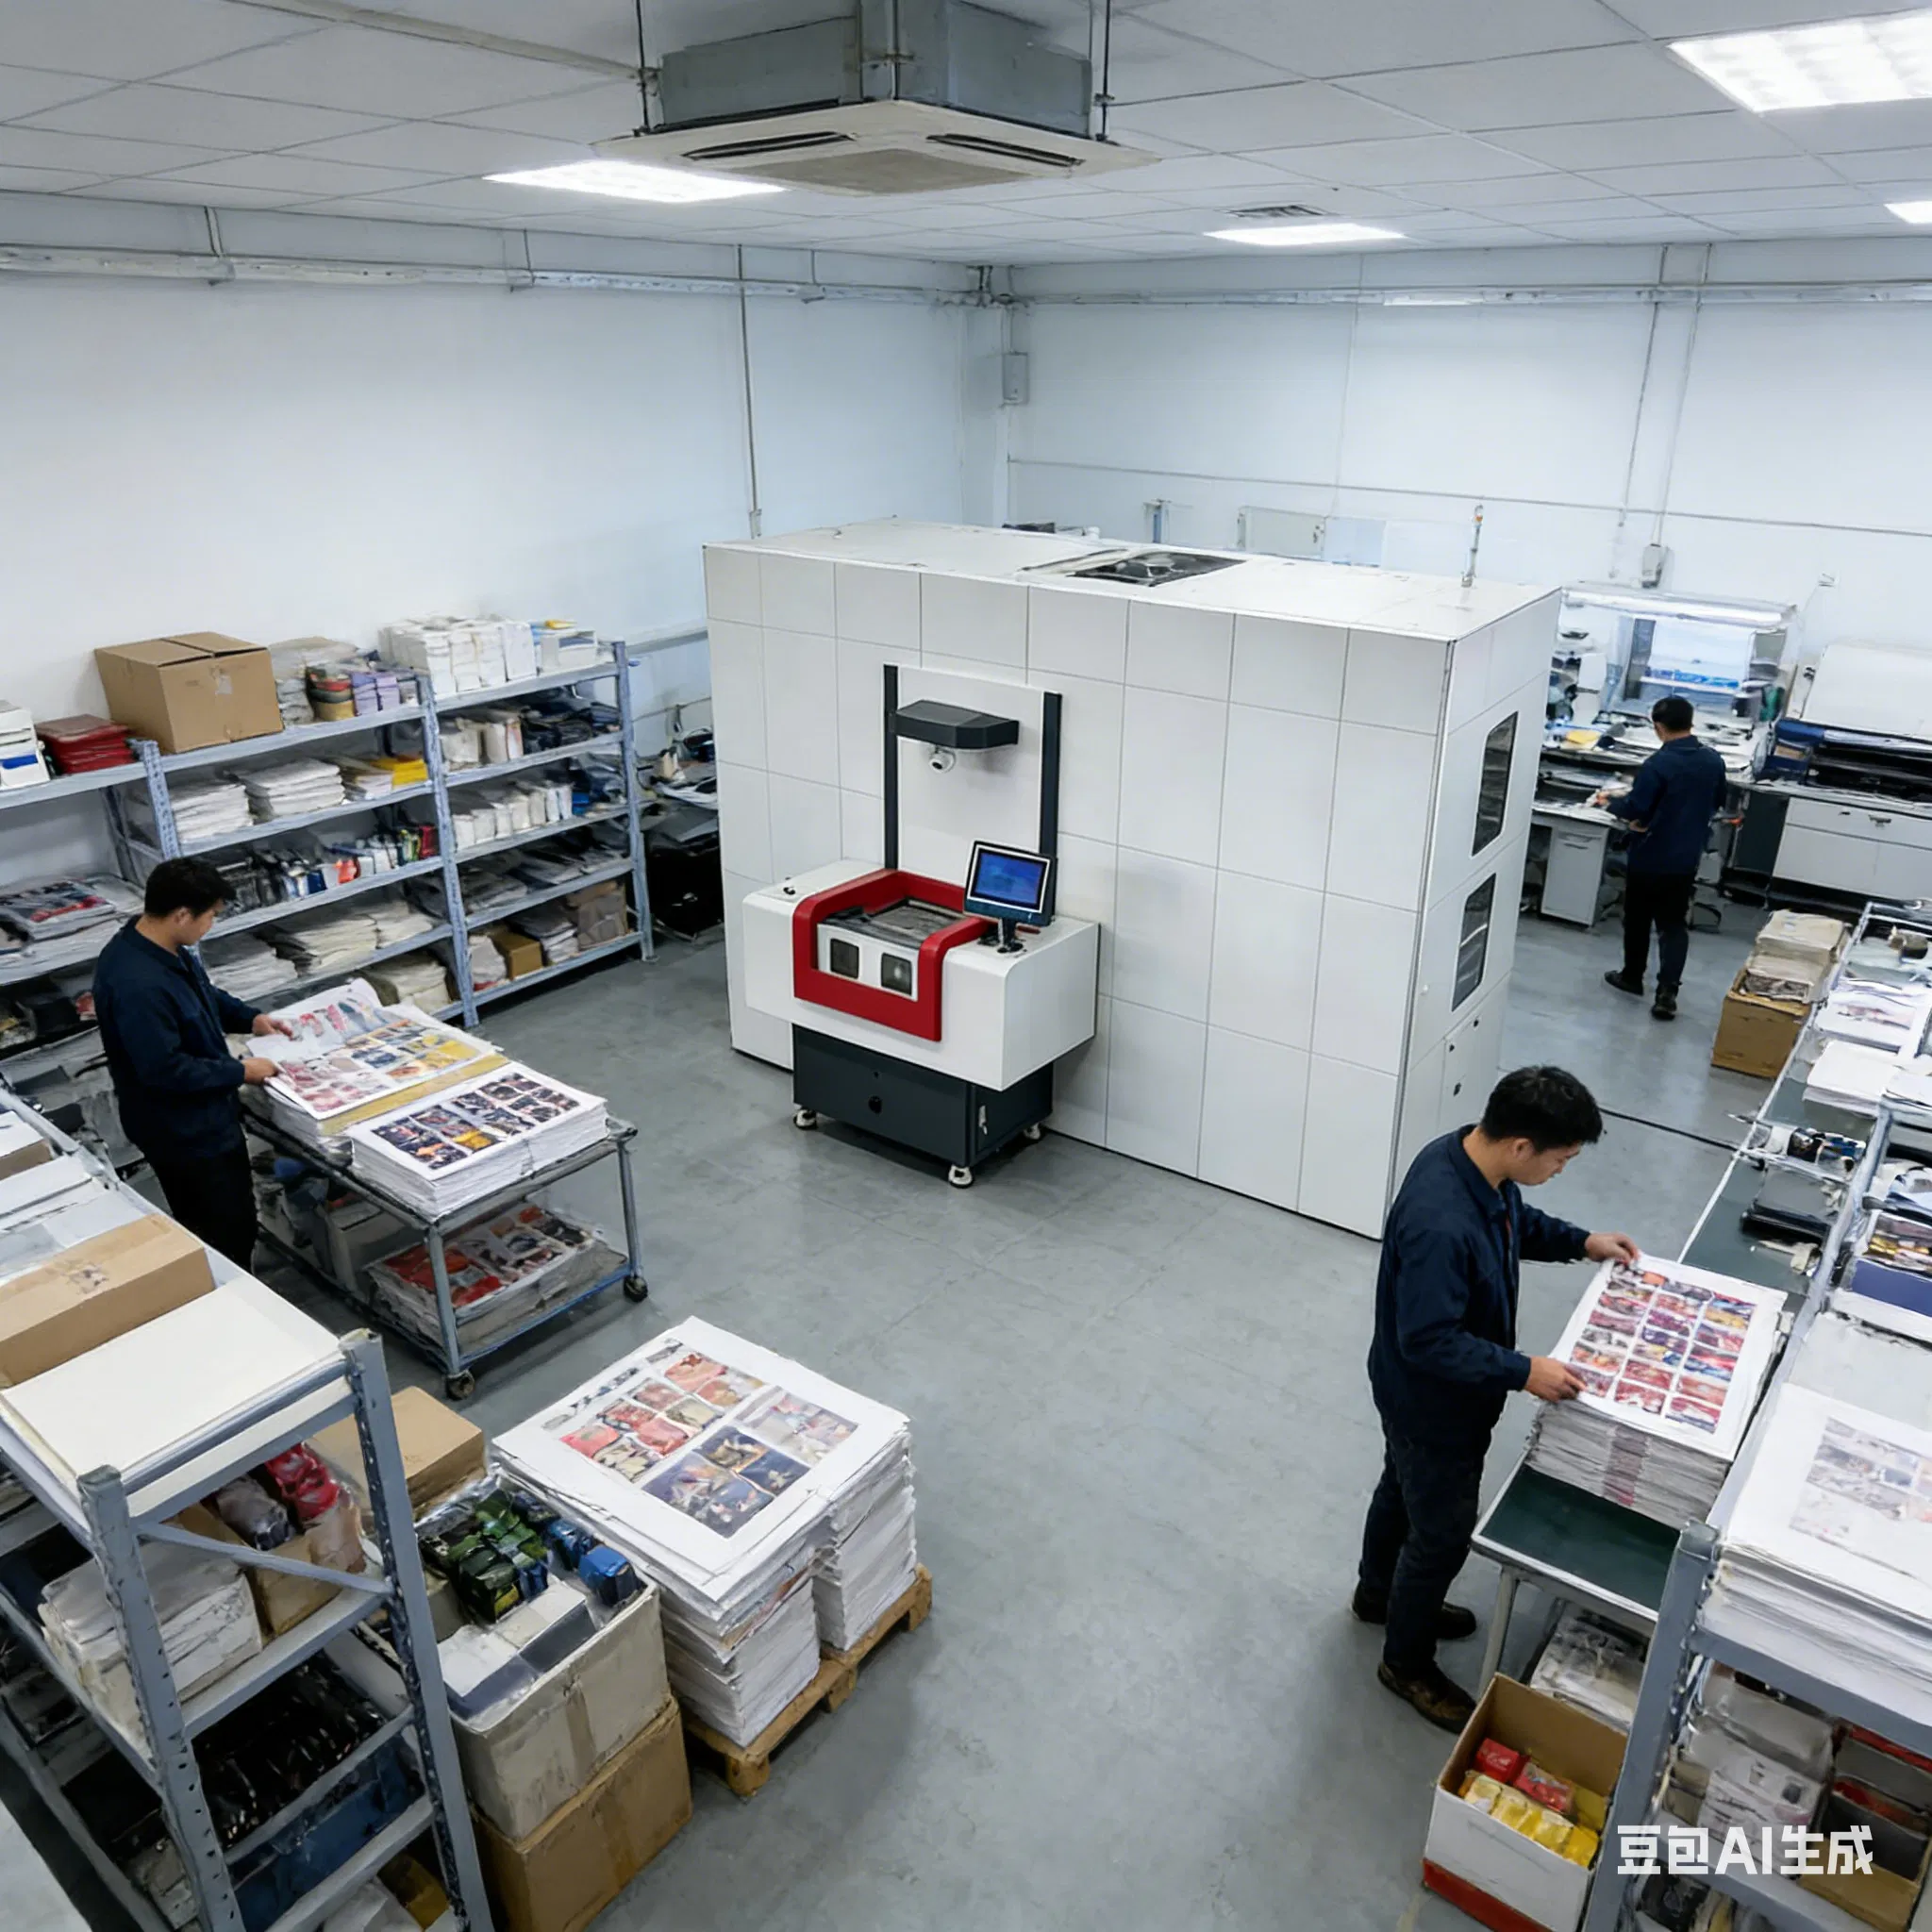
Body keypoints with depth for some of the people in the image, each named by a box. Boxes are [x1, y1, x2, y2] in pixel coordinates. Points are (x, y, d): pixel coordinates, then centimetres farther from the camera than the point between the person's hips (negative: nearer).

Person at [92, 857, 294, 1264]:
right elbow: (164, 1070, -30)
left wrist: (249, 1018, 5)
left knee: (213, 1230, 26)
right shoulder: (137, 985, -34)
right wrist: (240, 1072, -20)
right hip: (182, 1130, -10)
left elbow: (203, 995, 18)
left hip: (201, 1117, 10)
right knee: (231, 1232, 7)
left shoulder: (164, 948, -3)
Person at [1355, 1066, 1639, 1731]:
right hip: (1433, 1402, -9)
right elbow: (1428, 1342, -33)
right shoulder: (1441, 1226, -42)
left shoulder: (1473, 1156, -13)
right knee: (1443, 1532, 13)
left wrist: (1579, 1242, 2)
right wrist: (1523, 1372, -30)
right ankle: (1407, 1662, 38)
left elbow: (1514, 1219, 10)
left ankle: (1381, 1595, 56)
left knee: (1403, 1489, 30)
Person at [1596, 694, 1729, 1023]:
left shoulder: (1657, 764, -21)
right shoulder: (1713, 761, 0)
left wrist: (1610, 802, -2)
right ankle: (1667, 992, -5)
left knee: (1637, 920, 15)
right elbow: (1718, 804, 14)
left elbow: (1635, 810, -21)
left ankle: (1632, 977, 30)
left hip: (1648, 858, -4)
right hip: (1686, 859, 5)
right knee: (1674, 925, 7)